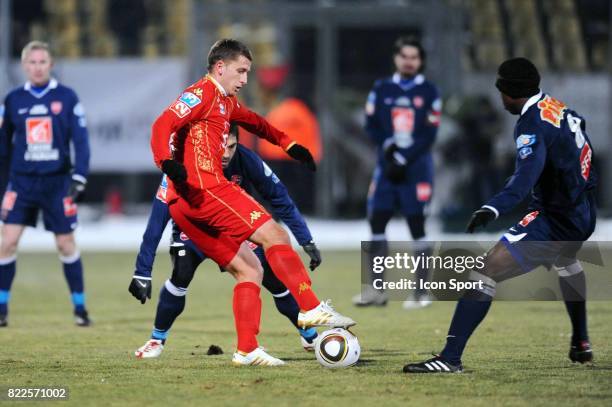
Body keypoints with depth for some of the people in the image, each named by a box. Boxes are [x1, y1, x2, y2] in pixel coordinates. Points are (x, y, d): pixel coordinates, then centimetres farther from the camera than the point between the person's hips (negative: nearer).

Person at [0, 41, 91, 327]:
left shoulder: (66, 98, -1)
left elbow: (80, 139, -2)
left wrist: (79, 177, -11)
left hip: (57, 182, -1)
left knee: (66, 244, 3)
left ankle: (80, 307, 15)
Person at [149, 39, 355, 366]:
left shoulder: (226, 102, 27)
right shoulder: (203, 93, -3)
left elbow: (251, 121, 47)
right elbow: (164, 125, -17)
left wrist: (288, 145, 48)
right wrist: (168, 163, -33)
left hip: (186, 206, 10)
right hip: (202, 189, -10)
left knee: (248, 269, 7)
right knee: (273, 235, -13)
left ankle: (247, 350, 0)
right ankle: (312, 309, -19)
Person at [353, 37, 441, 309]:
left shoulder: (429, 92, 0)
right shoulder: (381, 89, 8)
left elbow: (429, 134, -5)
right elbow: (372, 125, 5)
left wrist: (404, 159, -12)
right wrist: (388, 146, -11)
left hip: (416, 167, -3)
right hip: (386, 165, 3)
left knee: (417, 226, -2)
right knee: (376, 224, 0)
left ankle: (422, 291, 2)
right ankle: (377, 290, 5)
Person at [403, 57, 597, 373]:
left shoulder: (532, 124, -19)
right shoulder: (560, 108, 5)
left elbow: (526, 175, -36)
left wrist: (494, 208, -50)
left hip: (555, 222, -10)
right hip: (584, 214, 10)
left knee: (486, 273, -15)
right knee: (565, 262, 42)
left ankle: (451, 358, -25)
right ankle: (581, 345, 54)